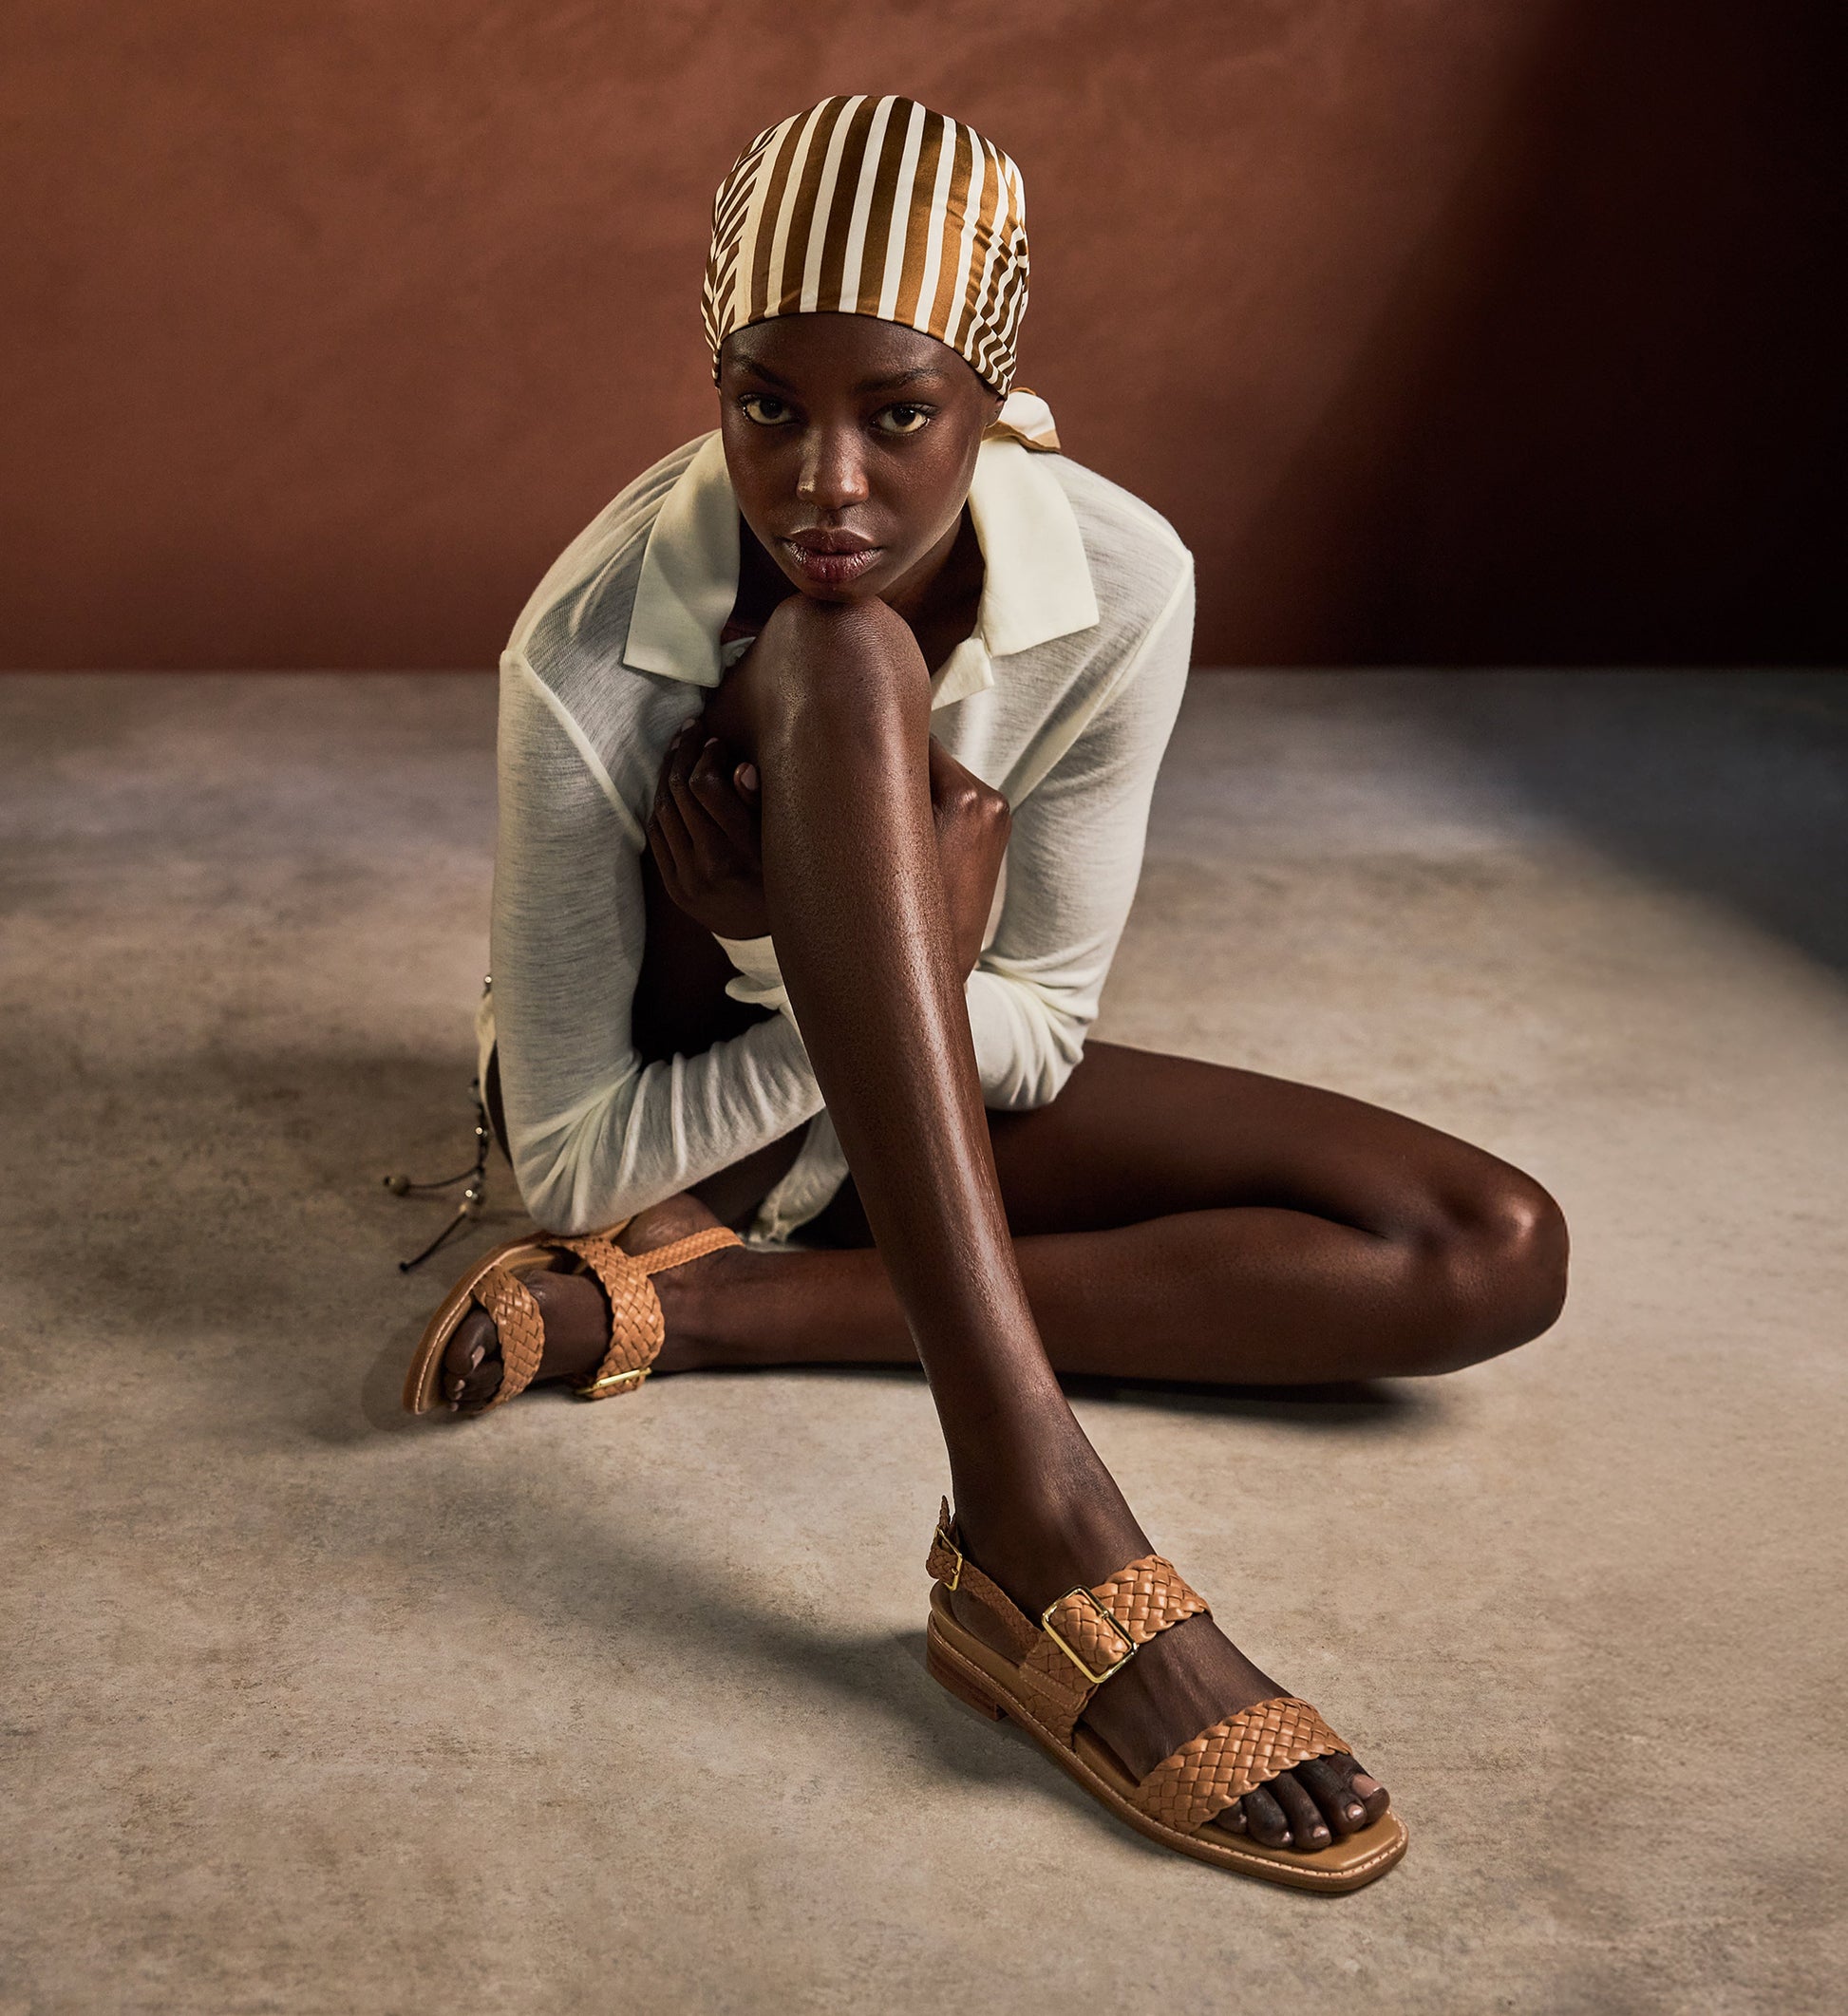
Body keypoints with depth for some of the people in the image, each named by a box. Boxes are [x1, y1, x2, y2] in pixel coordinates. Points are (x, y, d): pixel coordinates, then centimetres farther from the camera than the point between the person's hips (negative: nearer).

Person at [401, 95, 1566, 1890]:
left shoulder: (1122, 585, -20)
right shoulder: (590, 648, -27)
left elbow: (1040, 1031, -12)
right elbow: (570, 1168, -20)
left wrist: (815, 933, -30)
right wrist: (879, 964, -28)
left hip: (921, 1112, 4)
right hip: (673, 1099, -3)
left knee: (1497, 1257, -17)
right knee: (846, 659, -36)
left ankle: (699, 1303, -22)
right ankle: (1039, 1523, -44)